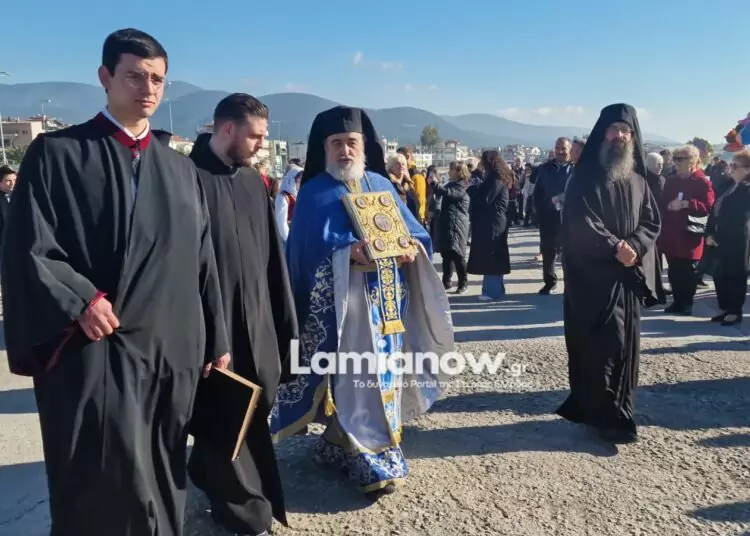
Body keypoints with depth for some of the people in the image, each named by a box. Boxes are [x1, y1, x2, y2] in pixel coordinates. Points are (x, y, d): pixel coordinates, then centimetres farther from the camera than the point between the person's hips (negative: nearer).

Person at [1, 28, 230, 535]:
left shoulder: (181, 168, 12)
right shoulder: (56, 153, -1)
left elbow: (202, 260, 11)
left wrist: (216, 339, 10)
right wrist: (78, 301, -21)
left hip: (172, 349, 4)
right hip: (92, 351, -4)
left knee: (163, 479, 14)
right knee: (104, 484, 0)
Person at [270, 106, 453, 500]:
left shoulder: (382, 185, 13)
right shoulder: (315, 192, -1)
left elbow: (413, 230, 11)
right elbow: (310, 246, -13)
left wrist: (413, 247, -11)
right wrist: (349, 252, -29)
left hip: (386, 300, 6)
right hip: (341, 302, -5)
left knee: (383, 369, 10)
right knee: (353, 376, -4)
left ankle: (340, 446, 27)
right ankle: (368, 460, 9)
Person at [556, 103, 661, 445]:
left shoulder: (638, 181, 13)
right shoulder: (584, 178, -3)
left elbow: (652, 221, 8)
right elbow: (580, 224, -12)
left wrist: (634, 247, -11)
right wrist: (615, 247, -19)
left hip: (630, 274, 6)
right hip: (593, 276, -6)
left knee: (626, 343, 8)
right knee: (603, 344, -8)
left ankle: (608, 409, 21)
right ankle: (609, 415, 1)